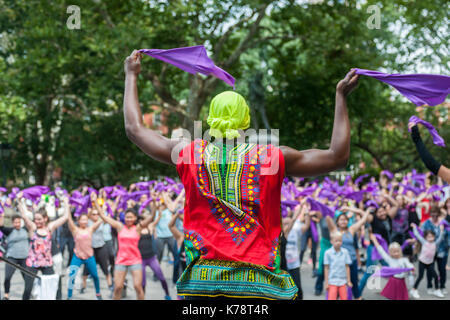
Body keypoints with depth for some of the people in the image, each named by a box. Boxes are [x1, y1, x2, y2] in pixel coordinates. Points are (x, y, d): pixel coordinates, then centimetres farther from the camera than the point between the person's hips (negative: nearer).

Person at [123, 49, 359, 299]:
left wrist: (131, 76, 32)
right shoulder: (272, 157, 3)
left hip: (202, 281, 1)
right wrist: (341, 96, 18)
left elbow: (134, 129, 20)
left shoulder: (189, 154, 6)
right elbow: (337, 157, 10)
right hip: (259, 282, -1)